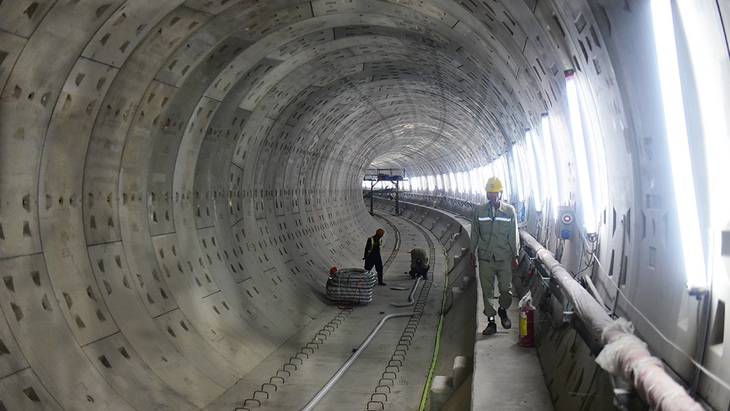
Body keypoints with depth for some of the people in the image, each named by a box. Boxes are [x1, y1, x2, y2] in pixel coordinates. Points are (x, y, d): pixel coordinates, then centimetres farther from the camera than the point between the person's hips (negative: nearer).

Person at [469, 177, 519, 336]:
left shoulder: (509, 211, -2)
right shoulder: (479, 210, 0)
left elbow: (513, 235, 2)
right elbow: (475, 233, 7)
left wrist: (515, 256, 2)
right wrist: (472, 252, 7)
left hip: (504, 258, -1)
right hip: (485, 258, 1)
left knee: (506, 289, 5)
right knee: (487, 291, 5)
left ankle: (503, 310, 34)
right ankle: (491, 321, 15)